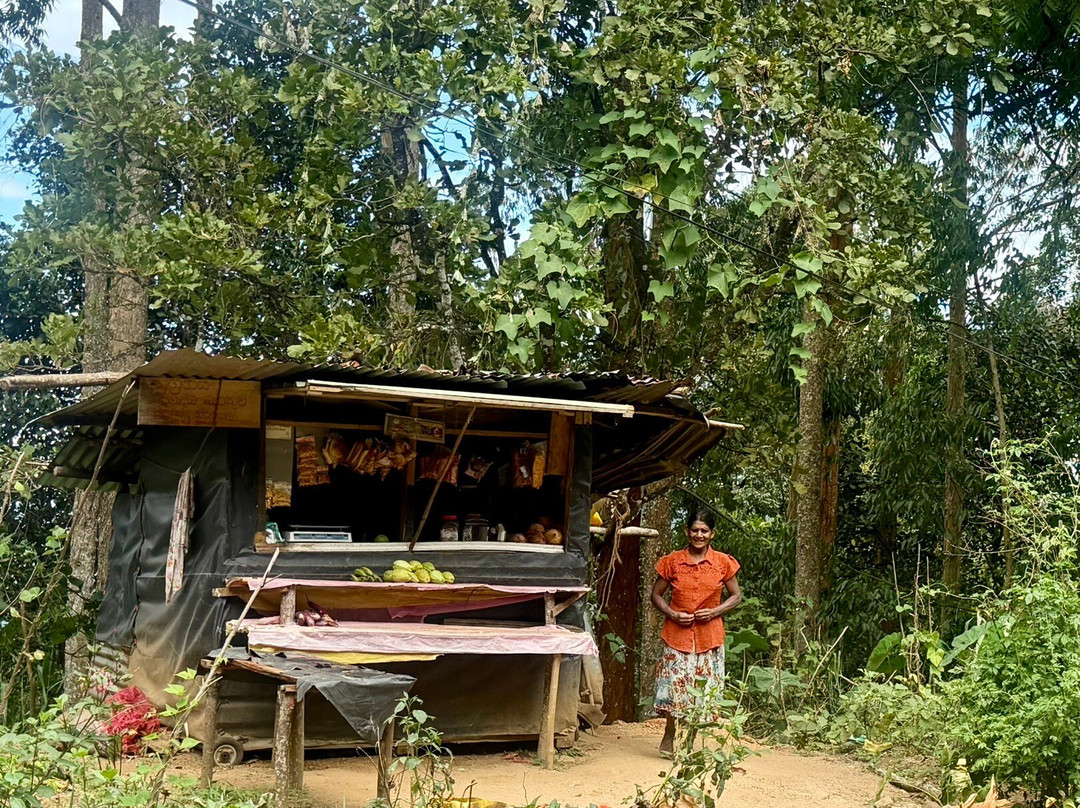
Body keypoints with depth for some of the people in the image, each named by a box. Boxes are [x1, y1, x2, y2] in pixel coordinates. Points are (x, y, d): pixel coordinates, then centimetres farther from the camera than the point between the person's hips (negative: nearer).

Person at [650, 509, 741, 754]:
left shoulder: (723, 563, 2)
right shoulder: (672, 562, 1)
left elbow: (736, 596, 9)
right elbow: (656, 595, 8)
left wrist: (714, 612, -8)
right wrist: (672, 614, -9)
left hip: (709, 634, 1)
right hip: (678, 632, -1)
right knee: (673, 683, -7)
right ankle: (668, 736, 12)